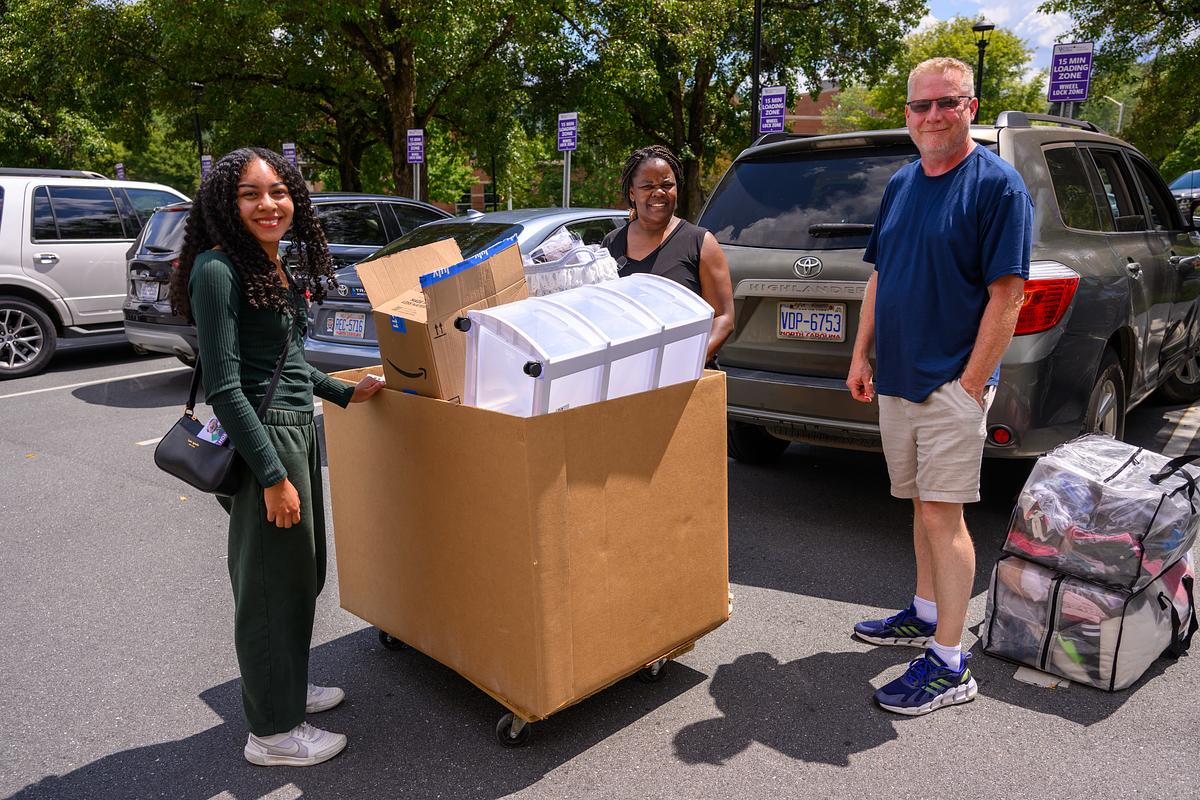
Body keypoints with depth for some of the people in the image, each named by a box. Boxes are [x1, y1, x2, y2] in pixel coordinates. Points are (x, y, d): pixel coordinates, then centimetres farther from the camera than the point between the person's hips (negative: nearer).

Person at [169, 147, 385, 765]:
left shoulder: (284, 265, 10)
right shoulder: (218, 269, -16)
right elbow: (223, 386, -20)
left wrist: (344, 393, 21)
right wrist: (273, 475, -22)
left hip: (299, 430, 9)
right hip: (262, 439, -9)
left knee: (303, 571, 20)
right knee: (272, 581, 3)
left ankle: (287, 686, 40)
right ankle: (273, 732, 20)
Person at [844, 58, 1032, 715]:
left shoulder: (997, 184, -9)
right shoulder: (900, 185, 12)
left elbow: (1006, 294, -14)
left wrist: (971, 384, -17)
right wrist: (861, 356, 11)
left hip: (951, 383, -7)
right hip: (896, 378, 7)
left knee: (942, 515, -5)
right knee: (923, 507, 17)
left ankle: (949, 665, 4)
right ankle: (926, 615, 33)